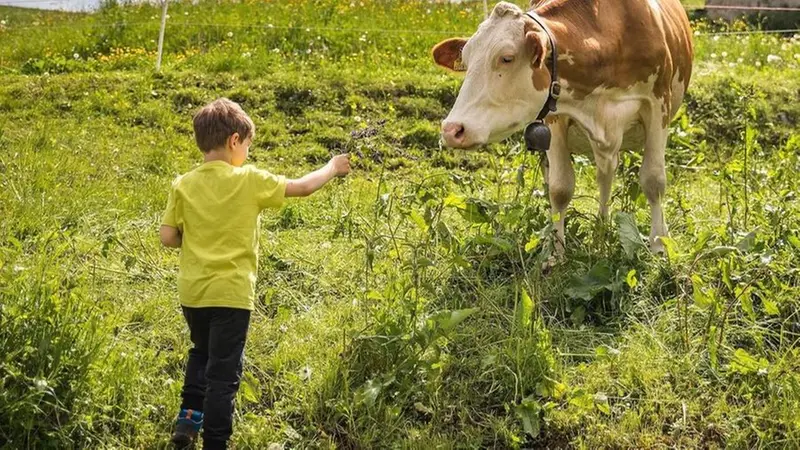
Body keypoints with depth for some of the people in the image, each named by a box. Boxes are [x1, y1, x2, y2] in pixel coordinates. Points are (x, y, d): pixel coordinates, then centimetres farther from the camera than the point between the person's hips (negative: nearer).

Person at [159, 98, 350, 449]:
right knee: (223, 371, 4)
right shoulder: (249, 181, -10)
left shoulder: (183, 185, -2)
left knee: (201, 353, 28)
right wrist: (333, 168, 15)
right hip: (231, 292, -4)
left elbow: (167, 237, -4)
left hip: (191, 291, 4)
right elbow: (302, 187, -2)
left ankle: (188, 418, 17)